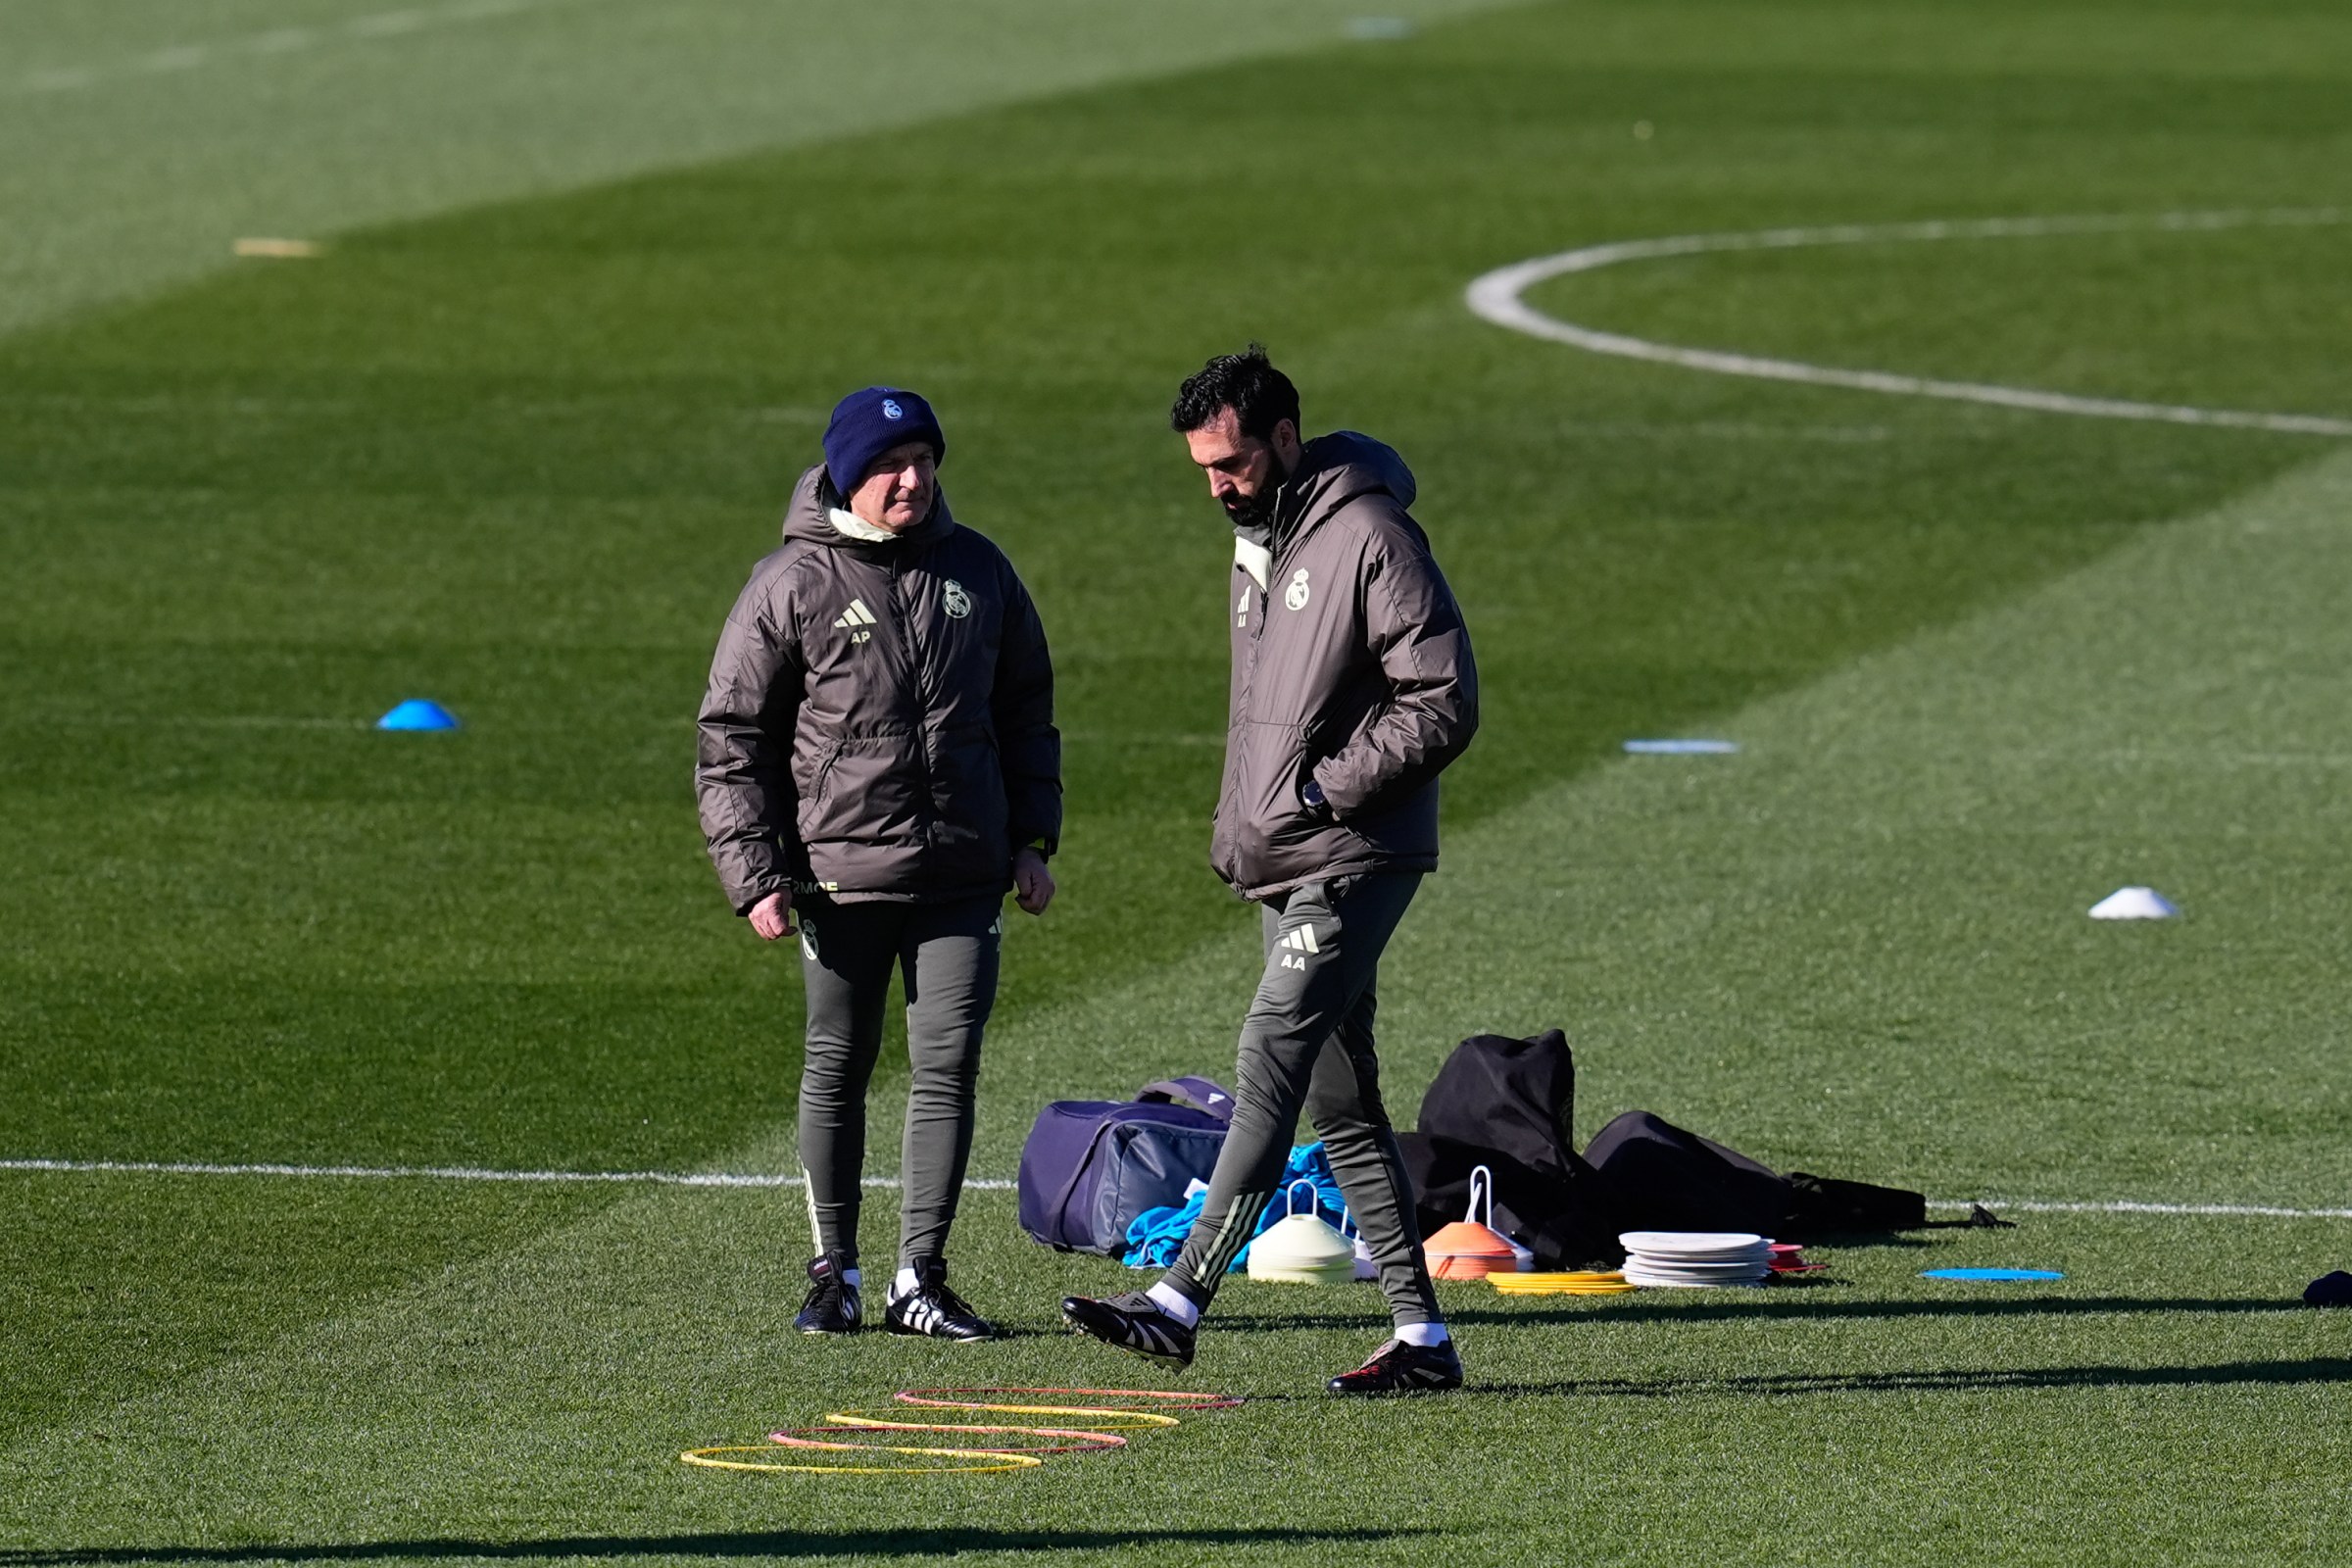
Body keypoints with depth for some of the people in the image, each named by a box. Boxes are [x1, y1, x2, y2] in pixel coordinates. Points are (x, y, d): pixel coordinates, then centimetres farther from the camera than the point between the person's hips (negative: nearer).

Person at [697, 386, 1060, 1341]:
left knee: (948, 1067, -2)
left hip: (962, 876, 3)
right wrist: (753, 871, -8)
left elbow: (1026, 713, 20)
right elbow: (732, 737, -1)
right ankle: (835, 1273, 16)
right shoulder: (793, 586, -3)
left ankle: (920, 1279, 3)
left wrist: (1031, 839, 12)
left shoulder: (978, 572, 8)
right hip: (841, 873, -2)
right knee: (837, 1067, 5)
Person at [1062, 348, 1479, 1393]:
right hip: (1285, 871, 10)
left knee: (1273, 1060, -17)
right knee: (1340, 1101, 8)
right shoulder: (1258, 547, 16)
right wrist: (1236, 830, 16)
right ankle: (1421, 1335, 11)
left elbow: (1444, 704, -16)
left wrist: (1326, 788, -19)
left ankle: (1179, 1303, -23)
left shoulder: (1370, 539, -12)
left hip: (1354, 863, -10)